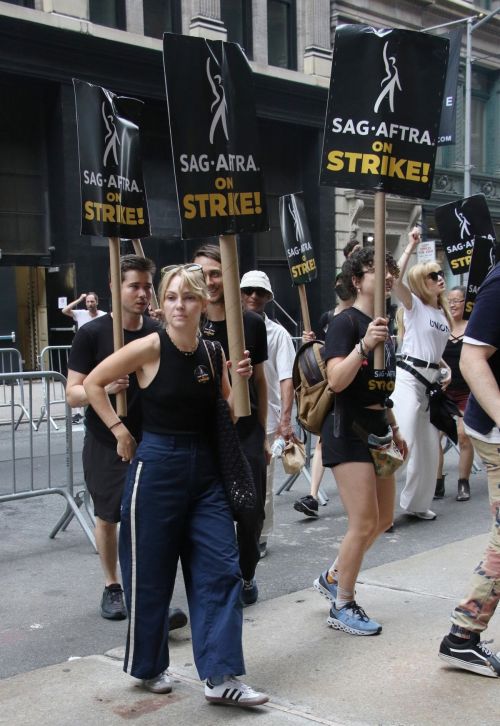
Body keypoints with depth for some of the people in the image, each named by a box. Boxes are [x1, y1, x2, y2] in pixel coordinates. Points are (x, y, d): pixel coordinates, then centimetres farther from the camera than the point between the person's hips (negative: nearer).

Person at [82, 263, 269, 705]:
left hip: (204, 469, 5)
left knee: (220, 569, 1)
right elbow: (93, 384, -2)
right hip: (156, 466, -5)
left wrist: (240, 382, -5)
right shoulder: (149, 348, -11)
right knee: (150, 572, 6)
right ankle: (148, 666, 27)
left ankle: (221, 677, 8)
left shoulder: (212, 352, 3)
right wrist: (120, 431, -6)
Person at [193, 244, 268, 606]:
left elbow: (260, 380, 9)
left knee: (251, 513, 8)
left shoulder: (252, 322, 0)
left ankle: (246, 575, 32)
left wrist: (263, 434, 12)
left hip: (246, 431, 2)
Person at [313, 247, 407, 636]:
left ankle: (333, 577, 31)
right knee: (363, 522, -9)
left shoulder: (382, 325, 13)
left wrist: (395, 429, 22)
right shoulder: (345, 322, -12)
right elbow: (337, 381, -24)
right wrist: (364, 345, -34)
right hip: (348, 429, -9)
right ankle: (343, 606, 8)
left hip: (377, 428, 9)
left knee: (384, 519, 13)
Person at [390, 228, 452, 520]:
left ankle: (417, 503, 21)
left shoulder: (443, 315, 17)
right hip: (409, 376, -8)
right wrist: (411, 247, -18)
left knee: (430, 446, 10)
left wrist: (447, 370, 7)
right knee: (402, 441, -14)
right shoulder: (414, 305, -3)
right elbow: (396, 279, -23)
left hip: (432, 380, 8)